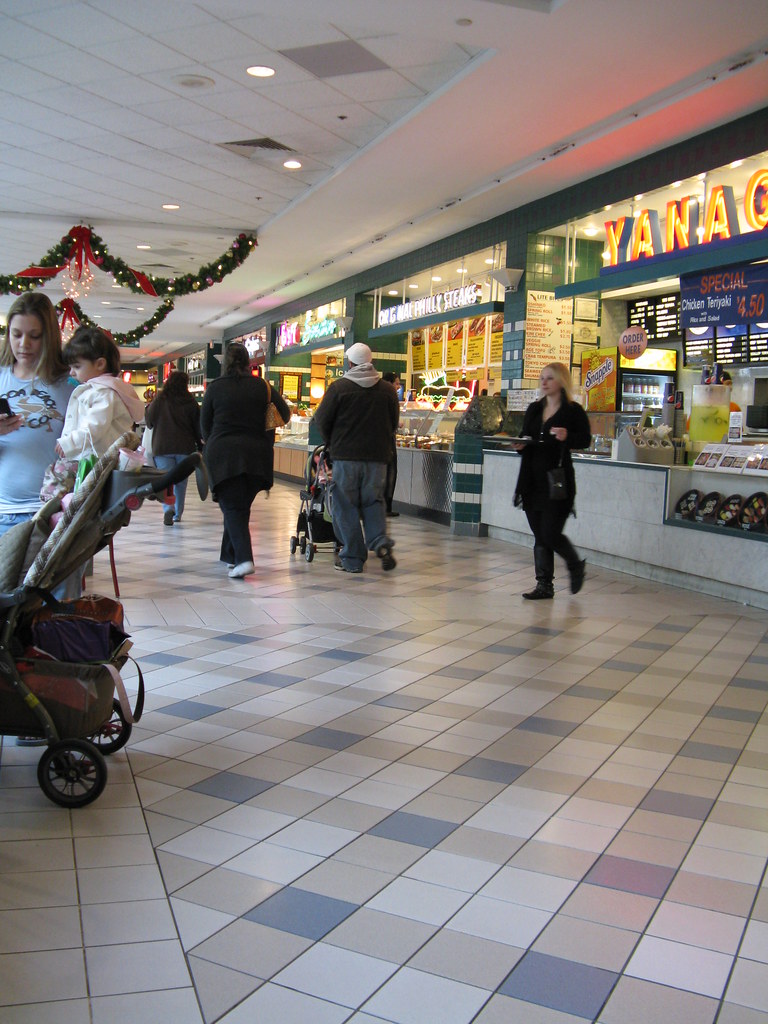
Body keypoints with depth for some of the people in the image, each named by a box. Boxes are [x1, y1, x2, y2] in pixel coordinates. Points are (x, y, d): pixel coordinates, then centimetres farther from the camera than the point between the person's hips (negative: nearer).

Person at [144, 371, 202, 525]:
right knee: (181, 481, 13)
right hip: (185, 448, 1)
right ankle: (178, 514, 19)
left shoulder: (159, 401, -3)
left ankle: (168, 509, -25)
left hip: (162, 448, -1)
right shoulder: (190, 402, -2)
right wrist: (200, 446, 11)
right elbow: (198, 425, 1)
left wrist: (148, 407, 28)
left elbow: (149, 422, 9)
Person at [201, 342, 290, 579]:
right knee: (241, 506, 16)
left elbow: (205, 424, 6)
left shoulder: (215, 388, 1)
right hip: (256, 453, 2)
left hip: (222, 453, -2)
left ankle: (244, 559, -20)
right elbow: (285, 414, 7)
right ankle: (230, 554, 25)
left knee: (232, 508, -3)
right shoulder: (263, 386, 4)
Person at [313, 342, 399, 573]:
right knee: (373, 502, 15)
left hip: (345, 455, -3)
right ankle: (380, 542, -7)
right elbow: (394, 423, 10)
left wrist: (331, 443, 14)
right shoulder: (387, 390, 4)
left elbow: (322, 420, -4)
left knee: (346, 507, 5)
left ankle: (352, 559, 7)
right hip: (377, 456, 3)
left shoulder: (339, 387, -6)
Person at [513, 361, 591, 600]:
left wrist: (567, 437, -28)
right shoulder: (534, 409, 15)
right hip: (533, 480, 6)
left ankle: (576, 565, 19)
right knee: (539, 535, 6)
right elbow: (525, 436, 17)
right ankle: (544, 585, 12)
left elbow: (585, 439, -9)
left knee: (550, 533, -9)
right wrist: (519, 444, -5)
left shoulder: (573, 410, -3)